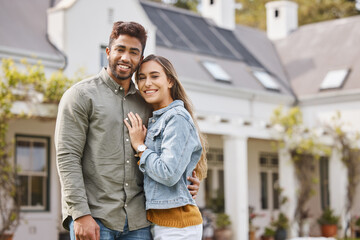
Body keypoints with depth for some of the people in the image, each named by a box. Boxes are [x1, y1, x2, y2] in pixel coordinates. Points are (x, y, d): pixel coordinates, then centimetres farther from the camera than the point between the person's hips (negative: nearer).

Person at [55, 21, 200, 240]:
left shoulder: (145, 104, 16)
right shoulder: (81, 95, 0)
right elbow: (67, 157, -7)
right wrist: (80, 214, -16)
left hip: (137, 222, 5)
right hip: (93, 218, -5)